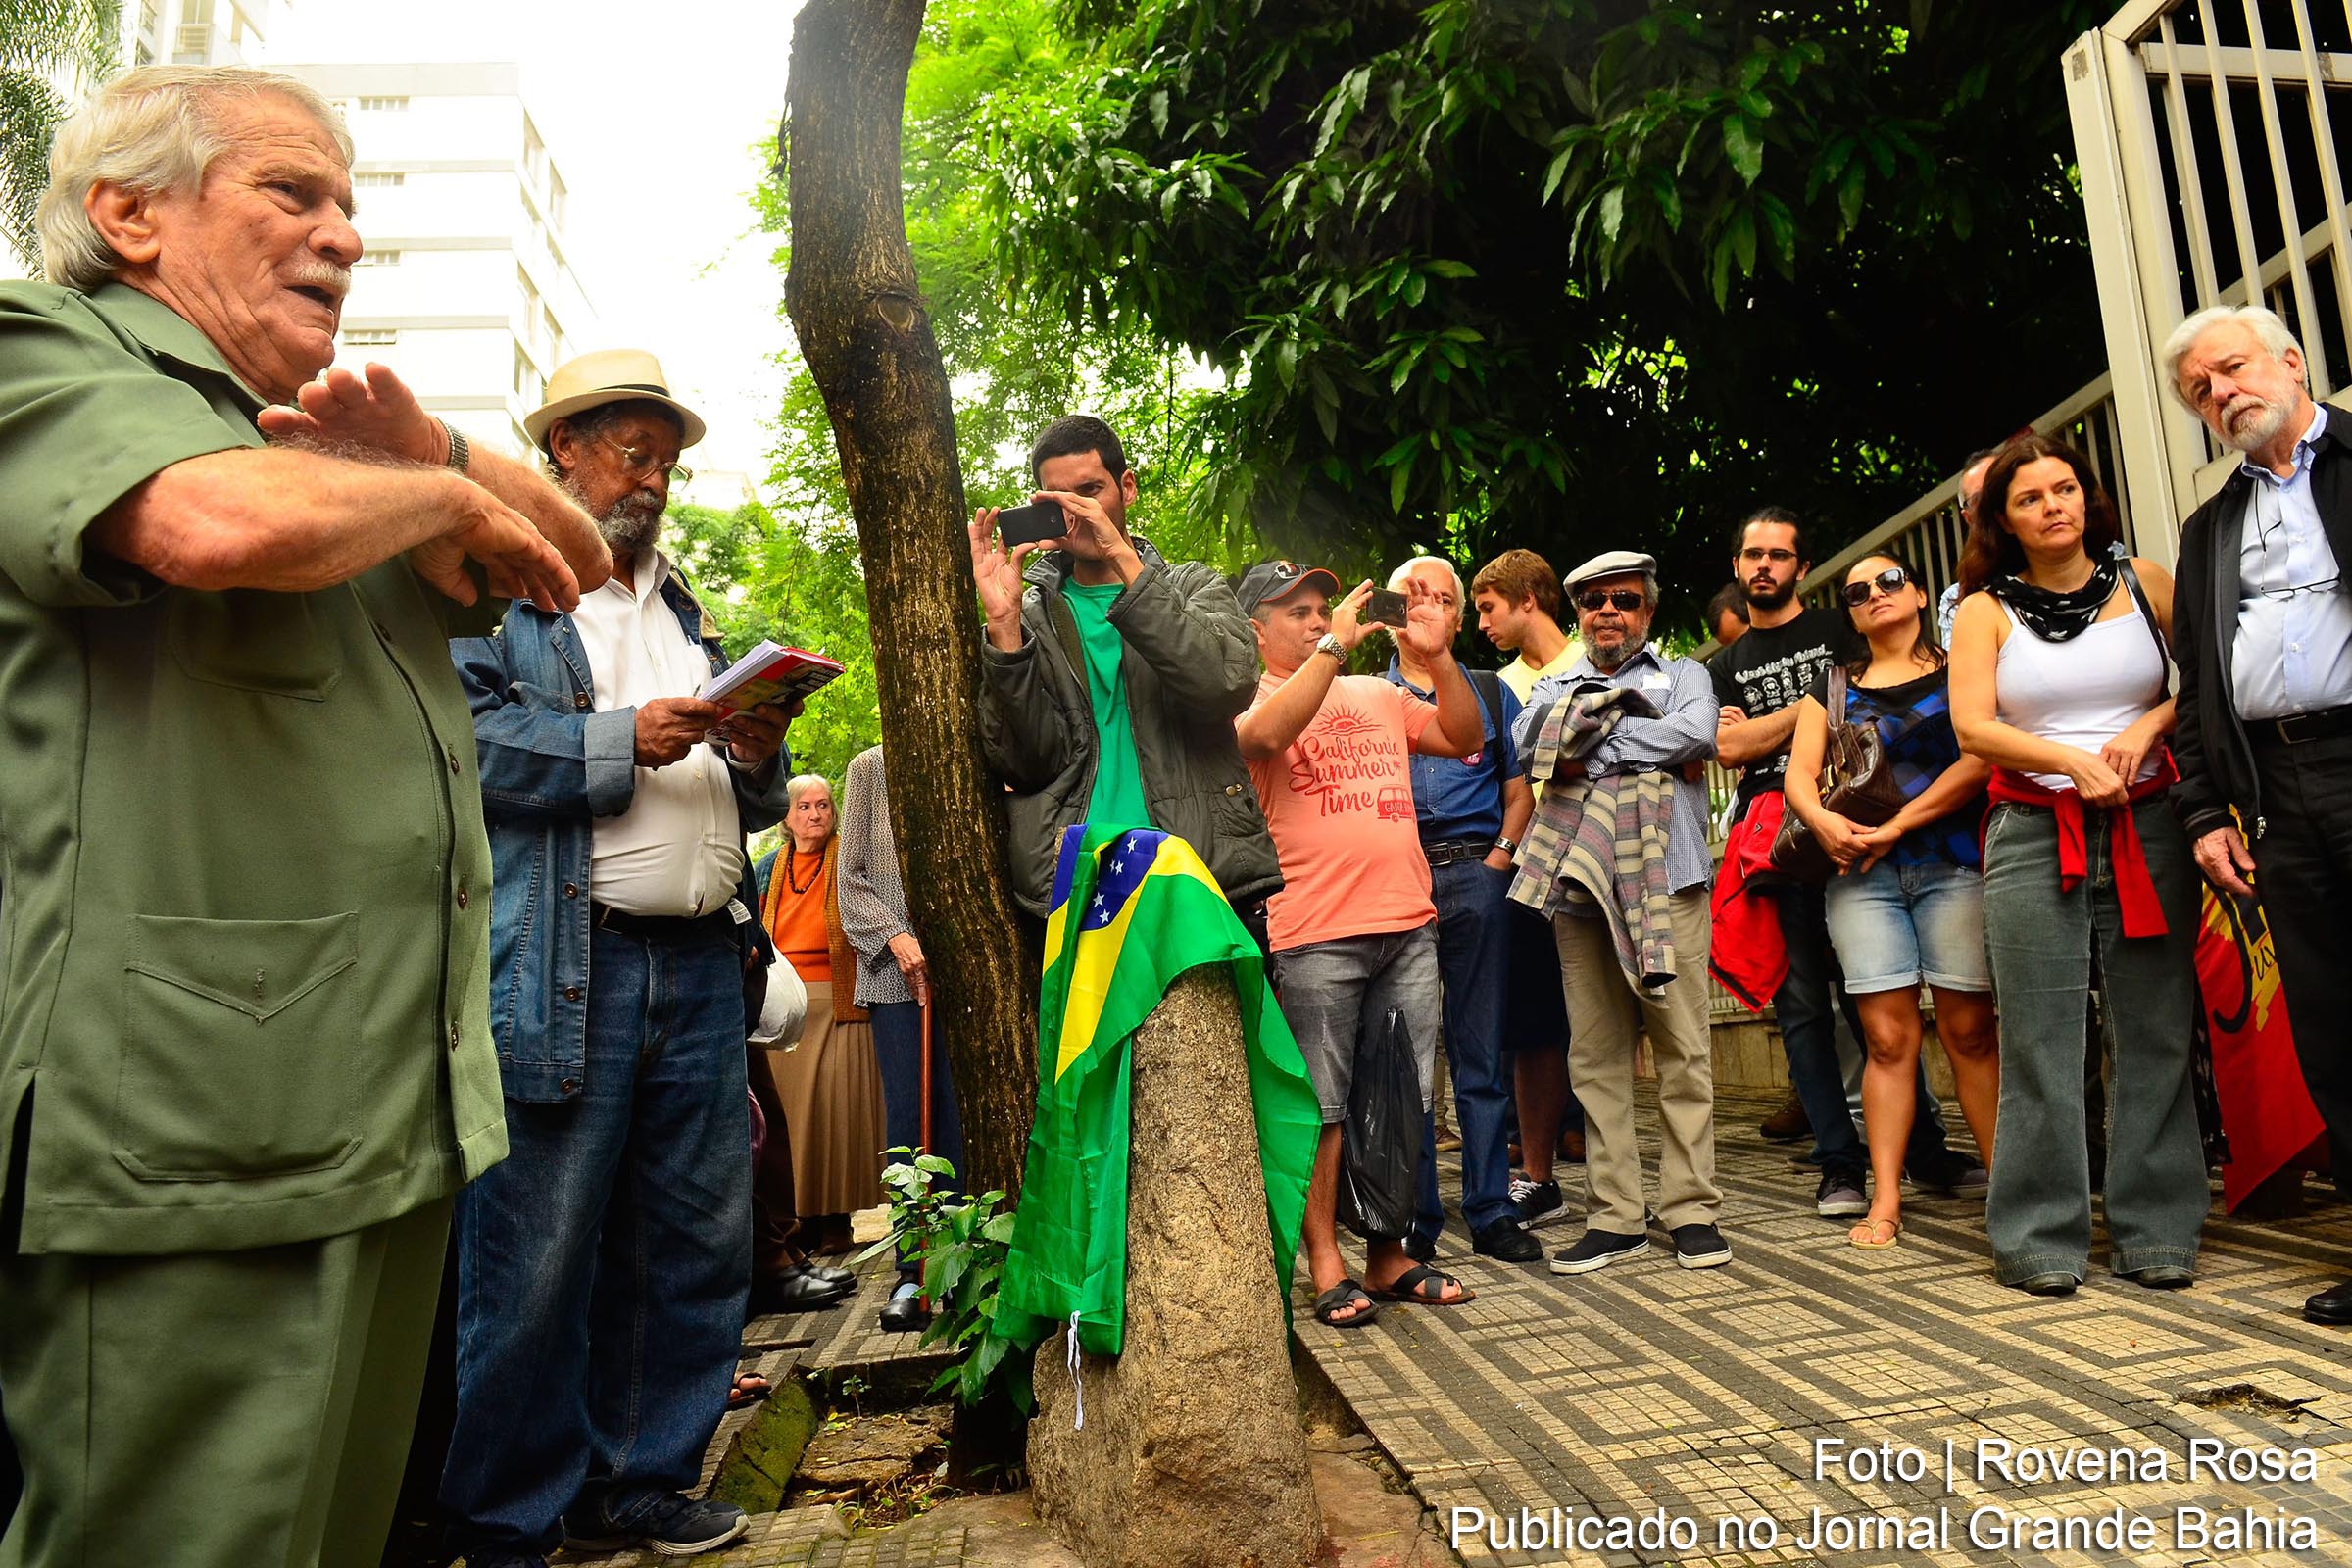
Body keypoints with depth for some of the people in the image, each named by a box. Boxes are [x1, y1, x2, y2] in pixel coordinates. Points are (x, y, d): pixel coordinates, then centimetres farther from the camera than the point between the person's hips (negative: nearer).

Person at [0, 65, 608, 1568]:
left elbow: (574, 556, 20)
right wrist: (440, 494, -5)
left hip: (390, 1115, 9)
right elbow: (231, 520, -26)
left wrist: (435, 449, 0)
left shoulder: (310, 429, 23)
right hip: (191, 1145, -8)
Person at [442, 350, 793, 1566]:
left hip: (700, 966, 7)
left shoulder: (679, 607, 24)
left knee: (698, 1243, 9)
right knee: (538, 1265, -2)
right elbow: (463, 737, -12)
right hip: (563, 972, -6)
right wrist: (624, 740, -14)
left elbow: (746, 806, 24)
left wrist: (756, 756, 3)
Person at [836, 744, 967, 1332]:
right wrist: (894, 937, -9)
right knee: (907, 1120, -1)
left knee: (959, 1114, -1)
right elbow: (851, 877, 5)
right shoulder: (870, 768, 7)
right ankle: (913, 1272, 7)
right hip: (895, 971, 0)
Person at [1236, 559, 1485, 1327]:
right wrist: (1334, 646, -15)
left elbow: (1465, 738, 18)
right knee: (1321, 1106, 0)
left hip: (1407, 924, 6)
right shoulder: (1250, 699, 2)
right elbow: (1265, 734, -21)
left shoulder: (1378, 694, 19)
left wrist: (1438, 658, 5)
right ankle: (1325, 1264, 10)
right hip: (1314, 935, -5)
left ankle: (1388, 1256, 21)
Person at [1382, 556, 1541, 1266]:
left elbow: (1519, 786, 14)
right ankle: (1413, 1219, 9)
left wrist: (1502, 852, -2)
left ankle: (1491, 1212, 10)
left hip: (1475, 877, 1)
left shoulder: (1491, 693, 18)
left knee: (1480, 1052, 2)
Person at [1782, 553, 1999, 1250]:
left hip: (1953, 863, -2)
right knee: (1888, 1036, -3)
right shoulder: (1833, 689, 19)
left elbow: (1984, 754, -5)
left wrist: (1897, 825, -11)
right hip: (1861, 876, 2)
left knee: (1970, 1031, -4)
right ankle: (1885, 1200, -1)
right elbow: (1799, 771, 10)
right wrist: (1822, 819, -13)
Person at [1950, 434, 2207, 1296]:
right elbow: (1973, 726, -5)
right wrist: (2071, 760, -18)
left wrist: (2149, 726, -11)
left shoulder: (2145, 583, 10)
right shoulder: (1985, 610, 6)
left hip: (2147, 830, 2)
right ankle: (2041, 1239, 6)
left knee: (2156, 1036, 2)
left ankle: (2157, 1232, 13)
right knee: (2040, 1046, -2)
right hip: (2034, 838, -1)